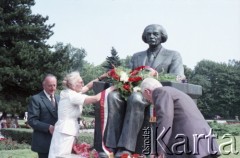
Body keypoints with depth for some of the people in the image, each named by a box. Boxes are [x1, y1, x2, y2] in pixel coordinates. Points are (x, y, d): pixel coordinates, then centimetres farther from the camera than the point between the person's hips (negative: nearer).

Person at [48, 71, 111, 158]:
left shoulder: (69, 93, 11)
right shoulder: (72, 95, -16)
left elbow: (87, 87, 21)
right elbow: (96, 98, -23)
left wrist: (101, 77, 13)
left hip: (65, 132, 9)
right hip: (65, 134, -9)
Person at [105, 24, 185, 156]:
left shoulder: (173, 56, 14)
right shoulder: (136, 56, 27)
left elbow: (176, 79, 0)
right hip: (136, 91, 4)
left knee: (136, 98, -38)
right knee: (113, 95, -29)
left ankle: (125, 149, -42)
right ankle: (112, 146, -37)